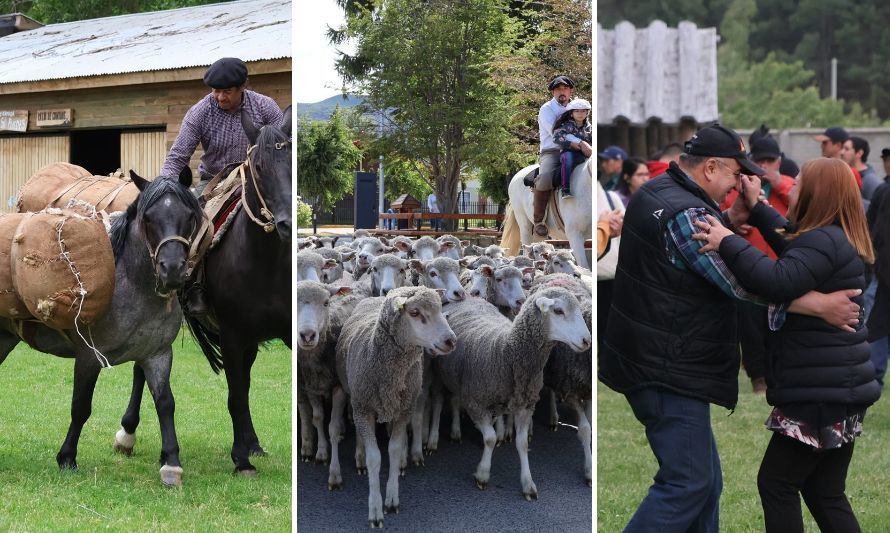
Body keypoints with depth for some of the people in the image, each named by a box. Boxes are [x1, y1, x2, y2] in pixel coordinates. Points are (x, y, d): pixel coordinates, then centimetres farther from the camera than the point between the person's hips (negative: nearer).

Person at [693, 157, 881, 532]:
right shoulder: (836, 239, 14)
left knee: (776, 483, -1)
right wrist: (756, 208, 32)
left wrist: (727, 242, -28)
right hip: (835, 389, 10)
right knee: (825, 494, 12)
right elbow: (792, 247, 34)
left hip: (821, 392, -10)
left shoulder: (823, 241, -18)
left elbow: (779, 281, -34)